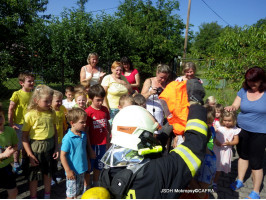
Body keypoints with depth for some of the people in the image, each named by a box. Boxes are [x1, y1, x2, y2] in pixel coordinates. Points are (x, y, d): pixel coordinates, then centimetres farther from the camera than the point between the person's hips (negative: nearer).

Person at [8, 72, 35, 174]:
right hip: (19, 124, -5)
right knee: (18, 146, 9)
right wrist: (11, 124, -13)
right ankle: (16, 165, 27)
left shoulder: (33, 94, 1)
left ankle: (24, 162, 38)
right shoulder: (17, 94, -14)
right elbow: (11, 109, -11)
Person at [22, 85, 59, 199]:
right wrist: (30, 155, -15)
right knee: (34, 177, 12)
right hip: (36, 148, -4)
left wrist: (56, 147, 3)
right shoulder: (30, 115, -16)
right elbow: (24, 137, -14)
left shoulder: (52, 113, -2)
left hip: (50, 147, 4)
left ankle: (47, 196, 41)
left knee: (48, 174, 20)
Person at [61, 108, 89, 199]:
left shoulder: (83, 134, 0)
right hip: (73, 171, -7)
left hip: (81, 169, 7)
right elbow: (62, 155, -19)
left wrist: (87, 162, 17)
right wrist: (68, 170, -19)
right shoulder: (68, 138, -23)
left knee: (78, 191, 24)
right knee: (71, 194, 10)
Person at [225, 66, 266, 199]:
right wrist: (230, 108, -27)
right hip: (242, 129, 4)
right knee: (243, 155, 20)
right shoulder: (244, 91, -2)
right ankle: (240, 181, 41)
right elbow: (235, 106, -5)